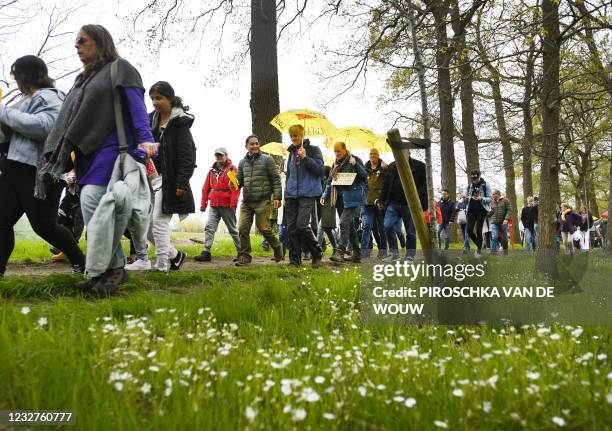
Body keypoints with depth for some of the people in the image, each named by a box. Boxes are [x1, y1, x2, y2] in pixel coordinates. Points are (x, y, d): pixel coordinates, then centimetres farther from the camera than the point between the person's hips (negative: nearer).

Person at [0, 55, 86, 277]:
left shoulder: (49, 97, -7)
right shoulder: (30, 98, 21)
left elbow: (43, 126, -27)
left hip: (38, 173, -9)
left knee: (44, 225, -2)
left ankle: (80, 262, 16)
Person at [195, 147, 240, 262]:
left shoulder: (232, 169, -3)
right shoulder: (212, 170, 14)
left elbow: (236, 187, -12)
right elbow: (206, 188, 14)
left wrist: (233, 204, -19)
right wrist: (203, 204, 9)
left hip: (227, 206, -5)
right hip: (214, 206, 5)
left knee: (233, 230, 5)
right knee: (209, 228, -5)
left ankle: (241, 252, 17)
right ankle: (206, 252, -5)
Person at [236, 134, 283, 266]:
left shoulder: (267, 159, 1)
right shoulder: (242, 162, 14)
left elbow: (276, 179, -1)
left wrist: (277, 197, -9)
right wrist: (235, 184, -4)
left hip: (262, 201, -4)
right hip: (246, 201, 4)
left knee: (263, 228, -3)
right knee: (243, 228, -2)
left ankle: (277, 247, 21)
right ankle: (245, 256, 8)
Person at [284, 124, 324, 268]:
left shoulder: (313, 150, 3)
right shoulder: (291, 153, 19)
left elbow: (320, 170, -7)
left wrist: (305, 157, -15)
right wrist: (286, 194, 20)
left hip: (308, 194, -6)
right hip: (291, 195, 6)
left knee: (302, 226, -16)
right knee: (291, 228, 2)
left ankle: (317, 254, 3)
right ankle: (294, 259, 10)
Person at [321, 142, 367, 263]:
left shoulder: (355, 160, -1)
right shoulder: (336, 165, 19)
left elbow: (364, 175, -10)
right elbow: (330, 182, 23)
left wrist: (355, 165, -23)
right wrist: (325, 195, 12)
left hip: (353, 197, -7)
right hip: (342, 198, 7)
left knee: (344, 223, -16)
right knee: (350, 225, 11)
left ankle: (340, 252, -16)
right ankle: (356, 253, 18)